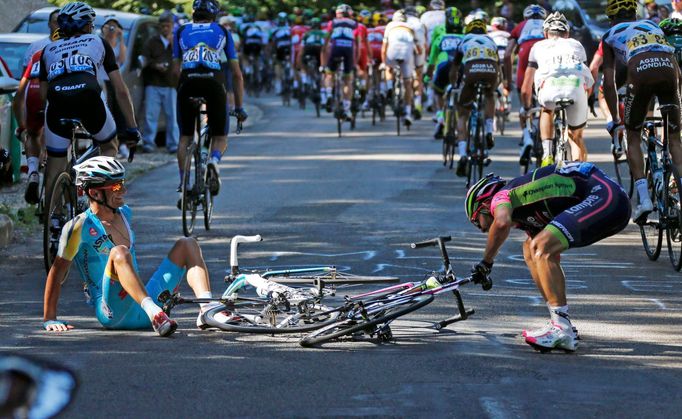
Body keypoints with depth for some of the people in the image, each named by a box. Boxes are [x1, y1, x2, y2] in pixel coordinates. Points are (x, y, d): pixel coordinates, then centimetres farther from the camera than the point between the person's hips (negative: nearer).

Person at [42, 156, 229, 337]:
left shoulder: (125, 213, 16)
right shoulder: (80, 227, -7)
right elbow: (57, 272, -7)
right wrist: (49, 320, -9)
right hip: (113, 315, -8)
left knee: (187, 244, 2)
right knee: (119, 253, -33)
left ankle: (207, 309, -23)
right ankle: (154, 313, -54)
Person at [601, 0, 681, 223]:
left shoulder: (611, 35, 28)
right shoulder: (653, 26, 37)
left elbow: (609, 82, 22)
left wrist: (615, 119, 29)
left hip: (641, 71, -2)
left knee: (633, 137, 15)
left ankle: (644, 198, 3)